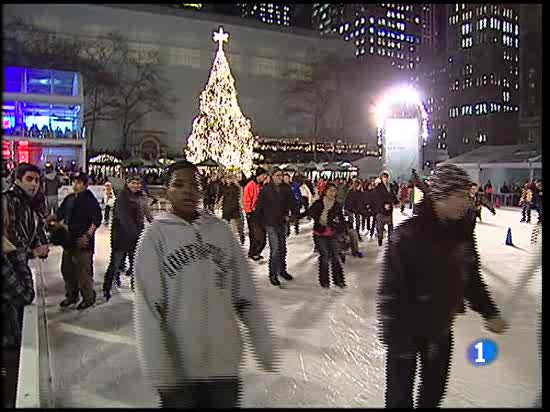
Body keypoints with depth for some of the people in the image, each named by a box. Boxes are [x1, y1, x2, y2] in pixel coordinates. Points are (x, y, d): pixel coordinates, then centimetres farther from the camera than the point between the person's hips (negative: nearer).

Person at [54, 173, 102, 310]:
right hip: (68, 240, 7)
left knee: (83, 272, 1)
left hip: (83, 242, -7)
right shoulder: (69, 198, 9)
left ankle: (88, 298, 19)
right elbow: (59, 214, 18)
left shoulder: (90, 200, -12)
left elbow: (96, 220, -18)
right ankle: (71, 295, 35)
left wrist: (88, 235, -27)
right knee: (67, 269, 17)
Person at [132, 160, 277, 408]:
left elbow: (246, 294, 3)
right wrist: (159, 370, -14)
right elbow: (147, 306, -11)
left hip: (224, 360, 2)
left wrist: (264, 346, 3)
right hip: (178, 365, -2)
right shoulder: (156, 234, -8)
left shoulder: (221, 230, 0)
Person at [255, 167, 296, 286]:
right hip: (271, 224, -5)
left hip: (282, 222, 5)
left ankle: (282, 270, 33)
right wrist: (262, 222, -4)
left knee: (283, 248, 16)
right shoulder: (266, 190, -8)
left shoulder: (286, 189, 1)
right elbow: (259, 207, -4)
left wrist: (287, 215, -3)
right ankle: (273, 274, 3)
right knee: (275, 249, -9)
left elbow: (291, 203, 9)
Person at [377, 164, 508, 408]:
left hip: (441, 330, 6)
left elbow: (470, 277, 9)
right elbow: (390, 291, -22)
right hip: (407, 331, -5)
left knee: (435, 390, 24)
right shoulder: (408, 235, -25)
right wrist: (394, 337, -19)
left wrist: (489, 312, 5)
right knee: (400, 396, 12)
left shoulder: (462, 232, -5)